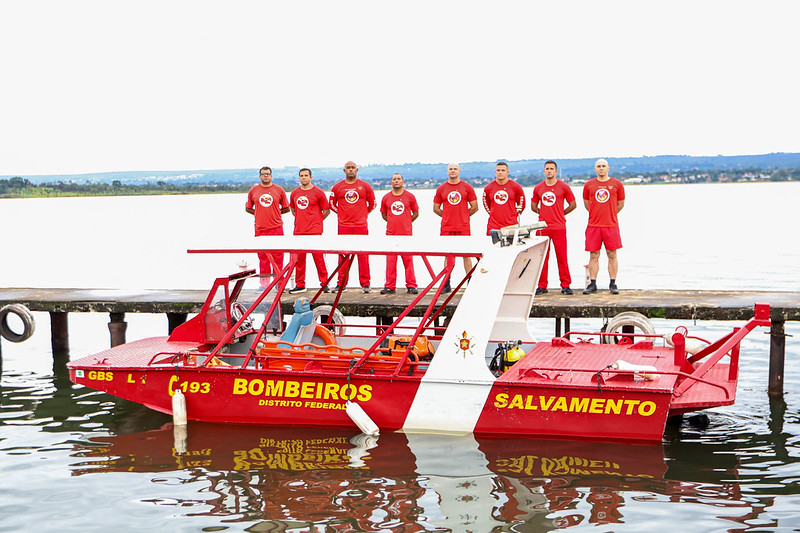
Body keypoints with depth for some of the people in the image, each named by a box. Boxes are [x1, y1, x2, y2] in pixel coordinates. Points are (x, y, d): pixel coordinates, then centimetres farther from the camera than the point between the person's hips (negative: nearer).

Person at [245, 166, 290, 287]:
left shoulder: (279, 190, 5)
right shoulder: (253, 190, 8)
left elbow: (286, 208, 11)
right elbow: (248, 208, 17)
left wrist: (274, 213, 3)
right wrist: (259, 213, 6)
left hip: (276, 228, -1)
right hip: (260, 228, 1)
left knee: (277, 256, -1)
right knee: (262, 256, 3)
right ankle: (264, 282, 9)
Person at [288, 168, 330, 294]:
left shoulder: (318, 192, -2)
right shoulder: (294, 193, 12)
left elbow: (326, 211, 3)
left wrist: (315, 221, 5)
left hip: (314, 231, -5)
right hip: (299, 231, 5)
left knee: (318, 257, -5)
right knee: (299, 258, 6)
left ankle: (324, 283, 4)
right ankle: (300, 285, 13)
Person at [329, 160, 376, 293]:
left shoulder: (365, 186, 6)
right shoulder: (337, 187, 8)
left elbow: (372, 204, 15)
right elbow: (332, 205, 17)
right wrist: (341, 214, 12)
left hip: (361, 226, -1)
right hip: (343, 226, 1)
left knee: (363, 255, -2)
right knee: (343, 255, 1)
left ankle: (365, 284, 3)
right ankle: (341, 283, 7)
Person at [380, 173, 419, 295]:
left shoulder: (410, 196, 4)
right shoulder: (386, 197, 8)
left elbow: (416, 213, 11)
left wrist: (406, 222, 7)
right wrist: (393, 222, 11)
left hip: (406, 234, -2)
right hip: (391, 234, 2)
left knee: (408, 260, -1)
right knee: (390, 260, 2)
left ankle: (411, 286, 5)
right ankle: (390, 286, 8)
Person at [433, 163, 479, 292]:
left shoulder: (467, 187, 4)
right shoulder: (441, 189, 8)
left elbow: (474, 207, 8)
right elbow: (436, 208, 13)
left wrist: (463, 216, 5)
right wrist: (447, 217, 7)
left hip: (463, 227, -1)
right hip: (446, 228, 1)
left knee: (466, 255, 0)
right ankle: (446, 284, 9)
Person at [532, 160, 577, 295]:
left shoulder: (563, 187, 3)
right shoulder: (538, 188, 10)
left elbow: (573, 205, 9)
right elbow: (533, 206, 21)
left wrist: (560, 214, 8)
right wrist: (543, 213, 12)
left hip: (559, 227, -2)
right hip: (542, 227, 3)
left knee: (562, 257, -3)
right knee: (542, 257, 3)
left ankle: (565, 285, 4)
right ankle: (542, 286, 9)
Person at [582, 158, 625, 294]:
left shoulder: (617, 184, 4)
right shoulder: (589, 184, 7)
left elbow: (621, 203, 13)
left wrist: (610, 214, 12)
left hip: (611, 225, -1)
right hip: (593, 225, 1)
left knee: (612, 255, 1)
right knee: (594, 255, 1)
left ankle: (613, 284, 7)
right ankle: (592, 284, 6)